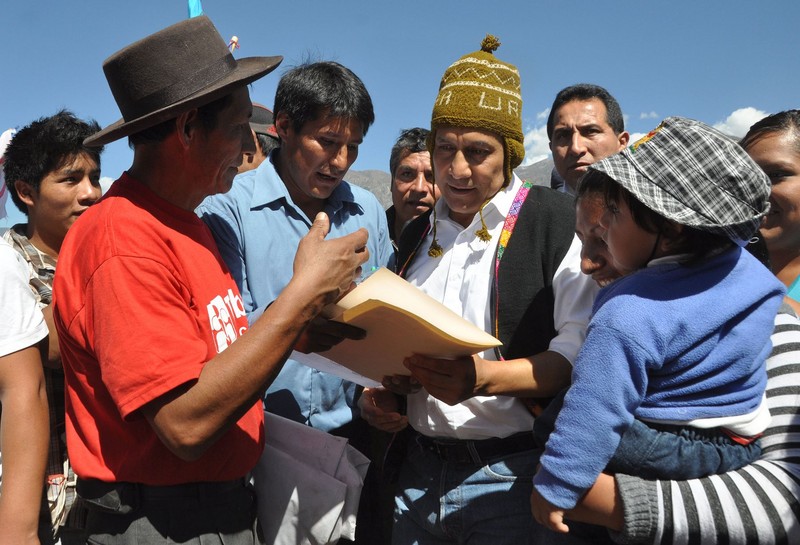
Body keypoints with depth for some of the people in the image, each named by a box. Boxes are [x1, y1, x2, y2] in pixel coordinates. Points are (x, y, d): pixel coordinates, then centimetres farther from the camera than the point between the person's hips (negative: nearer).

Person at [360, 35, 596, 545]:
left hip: (510, 473, -5)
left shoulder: (557, 222, -7)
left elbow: (580, 353, -14)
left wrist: (482, 377, -27)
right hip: (419, 472, 6)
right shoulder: (417, 235, 12)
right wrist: (376, 392, 2)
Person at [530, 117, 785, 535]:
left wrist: (553, 488, -19)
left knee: (549, 415, 0)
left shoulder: (627, 319, -31)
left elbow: (593, 415, -29)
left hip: (662, 453, -7)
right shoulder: (750, 270, -8)